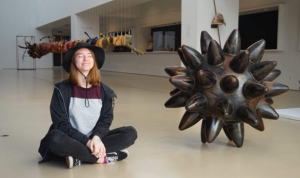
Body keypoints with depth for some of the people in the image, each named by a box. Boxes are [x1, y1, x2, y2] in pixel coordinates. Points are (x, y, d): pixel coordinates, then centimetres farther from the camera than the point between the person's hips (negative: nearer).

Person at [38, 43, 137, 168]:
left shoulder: (104, 91, 3)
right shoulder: (62, 90, -6)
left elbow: (106, 119, 2)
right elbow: (61, 123, -11)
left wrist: (96, 138, -20)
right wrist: (87, 141, -21)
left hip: (94, 140, 4)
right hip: (71, 140, -3)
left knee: (130, 132, -17)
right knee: (54, 138, -37)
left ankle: (79, 156, -24)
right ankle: (103, 157, -26)